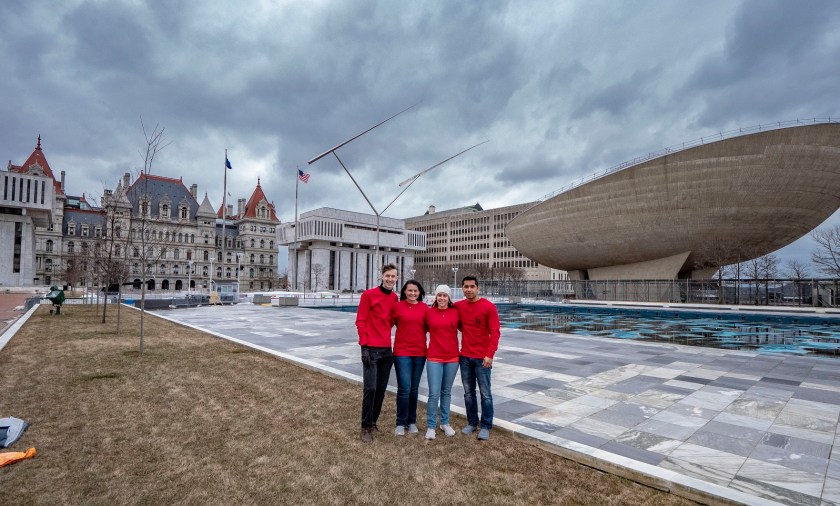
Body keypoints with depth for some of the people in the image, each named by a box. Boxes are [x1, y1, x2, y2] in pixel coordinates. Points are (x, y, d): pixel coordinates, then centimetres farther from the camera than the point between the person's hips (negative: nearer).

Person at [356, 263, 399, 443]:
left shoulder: (395, 298, 8)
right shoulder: (369, 294, -7)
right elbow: (360, 321, -8)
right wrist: (364, 345, -13)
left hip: (387, 349, 5)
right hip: (371, 349, -5)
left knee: (381, 389, 11)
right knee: (370, 389, -6)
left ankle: (373, 422, 26)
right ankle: (366, 428, 9)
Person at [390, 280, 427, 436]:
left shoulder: (424, 308, 2)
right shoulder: (397, 306, -4)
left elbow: (428, 326, 12)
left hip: (420, 353, 3)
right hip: (402, 352, -2)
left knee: (414, 389, 13)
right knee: (404, 388, -6)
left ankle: (411, 421, 29)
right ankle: (401, 423, 12)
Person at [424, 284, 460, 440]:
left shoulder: (455, 312, 0)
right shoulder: (428, 312, -3)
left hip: (452, 357, 2)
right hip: (434, 358, -2)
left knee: (446, 392, 14)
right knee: (434, 393, -4)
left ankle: (445, 423, 30)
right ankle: (431, 426, 13)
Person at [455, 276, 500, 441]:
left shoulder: (489, 307, -10)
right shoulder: (458, 306, 3)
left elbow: (495, 332, -12)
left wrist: (490, 354, -20)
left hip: (482, 358, -4)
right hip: (465, 357, 4)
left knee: (485, 393, 4)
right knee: (468, 392, 12)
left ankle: (485, 426, 17)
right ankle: (472, 423, 27)